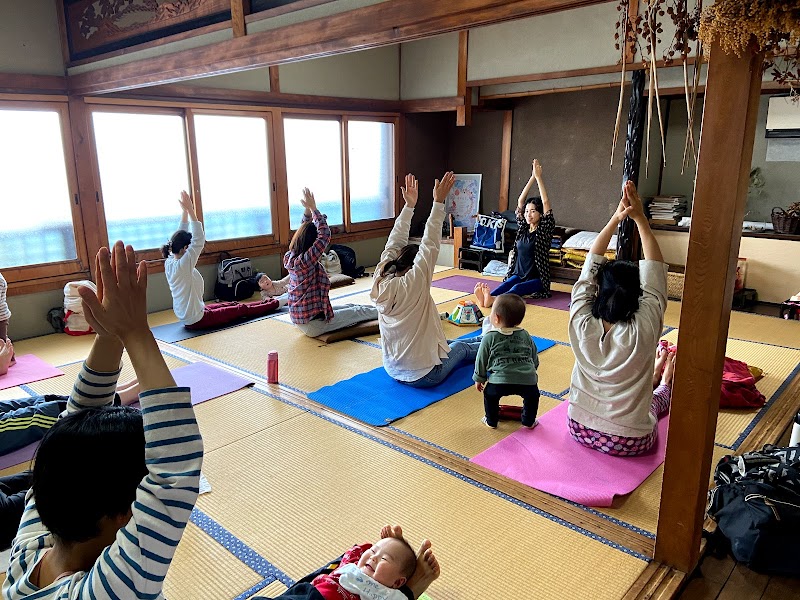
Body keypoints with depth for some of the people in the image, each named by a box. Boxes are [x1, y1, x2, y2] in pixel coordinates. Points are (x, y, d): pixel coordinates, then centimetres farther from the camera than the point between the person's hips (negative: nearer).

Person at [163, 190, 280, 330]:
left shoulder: (169, 263, 0)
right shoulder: (182, 265, -26)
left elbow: (181, 236, 7)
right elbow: (199, 241, -31)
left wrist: (185, 211, 1)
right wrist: (190, 210, -31)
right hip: (197, 320, -10)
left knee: (233, 304, 22)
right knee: (243, 309, 6)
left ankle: (268, 302, 39)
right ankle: (276, 303, 22)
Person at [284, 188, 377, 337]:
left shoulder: (291, 257, -2)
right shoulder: (305, 261, -28)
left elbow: (303, 229, 10)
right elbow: (325, 234, -29)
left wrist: (308, 209, -1)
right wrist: (313, 208, -21)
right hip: (313, 324, -9)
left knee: (350, 307, 23)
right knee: (358, 312, 11)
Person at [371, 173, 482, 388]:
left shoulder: (381, 280, -9)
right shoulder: (413, 284, -25)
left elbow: (394, 243, 0)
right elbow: (430, 244, -25)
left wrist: (409, 205, 4)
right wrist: (439, 202, -23)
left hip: (393, 370, 6)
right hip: (423, 376, -6)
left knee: (451, 344, 32)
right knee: (462, 348, 25)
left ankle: (485, 341, 58)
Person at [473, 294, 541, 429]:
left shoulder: (490, 337, 5)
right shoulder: (525, 335, 16)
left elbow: (481, 361, 11)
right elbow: (535, 358, 25)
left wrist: (479, 379, 25)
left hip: (501, 381, -2)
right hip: (528, 380, 3)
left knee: (490, 394, 25)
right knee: (533, 395, 31)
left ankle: (491, 421, 33)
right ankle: (529, 421, 38)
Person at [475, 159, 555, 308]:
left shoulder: (544, 230, -3)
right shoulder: (522, 227, 11)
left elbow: (546, 202, -13)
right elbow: (520, 201, 5)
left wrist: (539, 177, -13)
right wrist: (532, 178, 0)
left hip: (536, 279, -4)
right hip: (518, 275, 4)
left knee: (517, 288, -34)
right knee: (506, 284, -29)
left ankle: (492, 299, -63)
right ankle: (485, 297, -59)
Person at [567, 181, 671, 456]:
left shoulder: (582, 325, -19)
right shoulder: (644, 330, -24)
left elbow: (590, 265, -8)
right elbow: (655, 269, -15)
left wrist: (616, 218, -8)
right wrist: (640, 219, -12)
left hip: (580, 430, 3)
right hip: (629, 443, -3)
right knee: (658, 399, 33)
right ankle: (666, 384, 63)